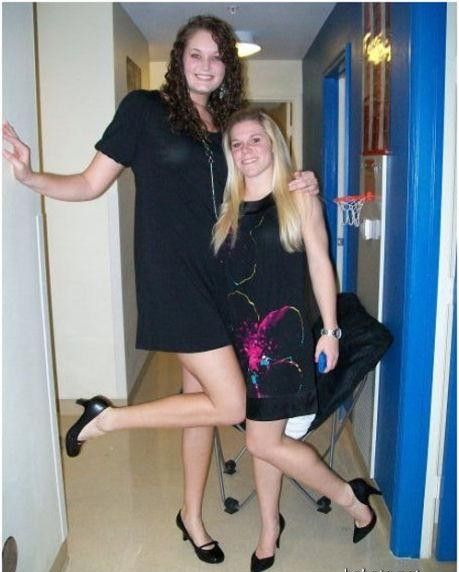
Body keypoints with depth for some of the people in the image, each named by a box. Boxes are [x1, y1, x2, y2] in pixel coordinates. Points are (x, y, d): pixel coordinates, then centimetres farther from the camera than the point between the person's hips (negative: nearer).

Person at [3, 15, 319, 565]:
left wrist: (296, 186, 5)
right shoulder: (143, 108, -3)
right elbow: (91, 184, -1)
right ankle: (106, 417, 8)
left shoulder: (225, 127, 13)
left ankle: (191, 515, 35)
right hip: (171, 278, -6)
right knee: (230, 405, -10)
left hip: (215, 279, 6)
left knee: (202, 397, 14)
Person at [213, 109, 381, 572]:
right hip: (239, 333, 5)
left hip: (283, 331, -4)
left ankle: (350, 496, 19)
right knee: (263, 437, 14)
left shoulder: (299, 198, -3)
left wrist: (330, 331, -4)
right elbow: (215, 269, 11)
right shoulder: (227, 204, 8)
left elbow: (319, 264, -3)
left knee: (263, 442, -4)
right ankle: (269, 527, 35)